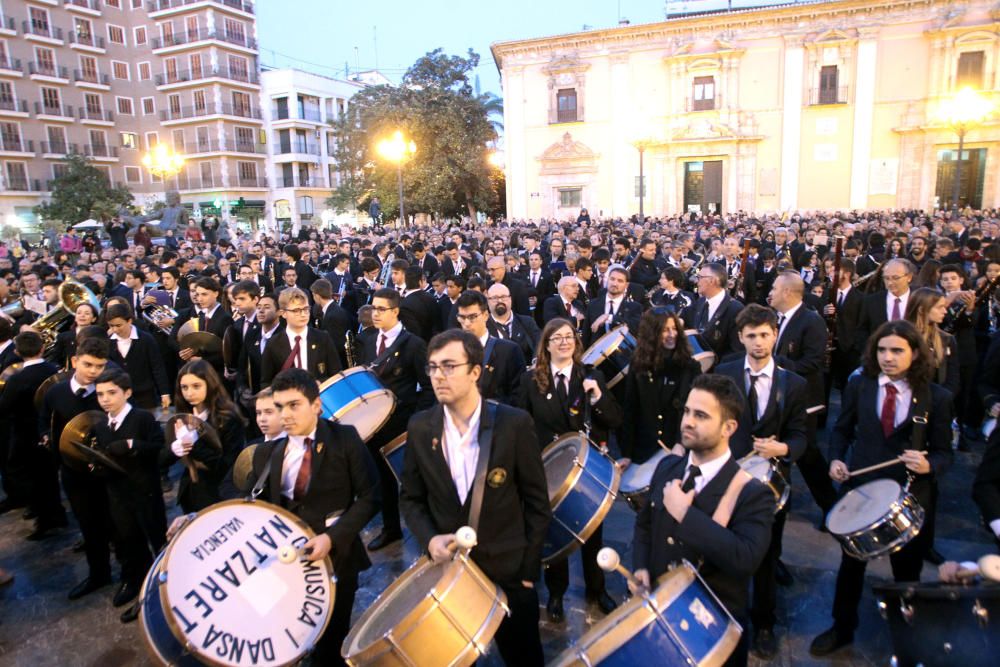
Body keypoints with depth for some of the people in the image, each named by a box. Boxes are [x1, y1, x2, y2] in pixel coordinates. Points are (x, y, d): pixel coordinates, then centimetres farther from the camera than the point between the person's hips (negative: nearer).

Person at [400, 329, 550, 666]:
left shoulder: (514, 423, -14)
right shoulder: (420, 427, -5)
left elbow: (537, 501, -8)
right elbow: (410, 497, 4)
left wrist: (528, 568, -7)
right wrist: (429, 539, -13)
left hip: (508, 571, -2)